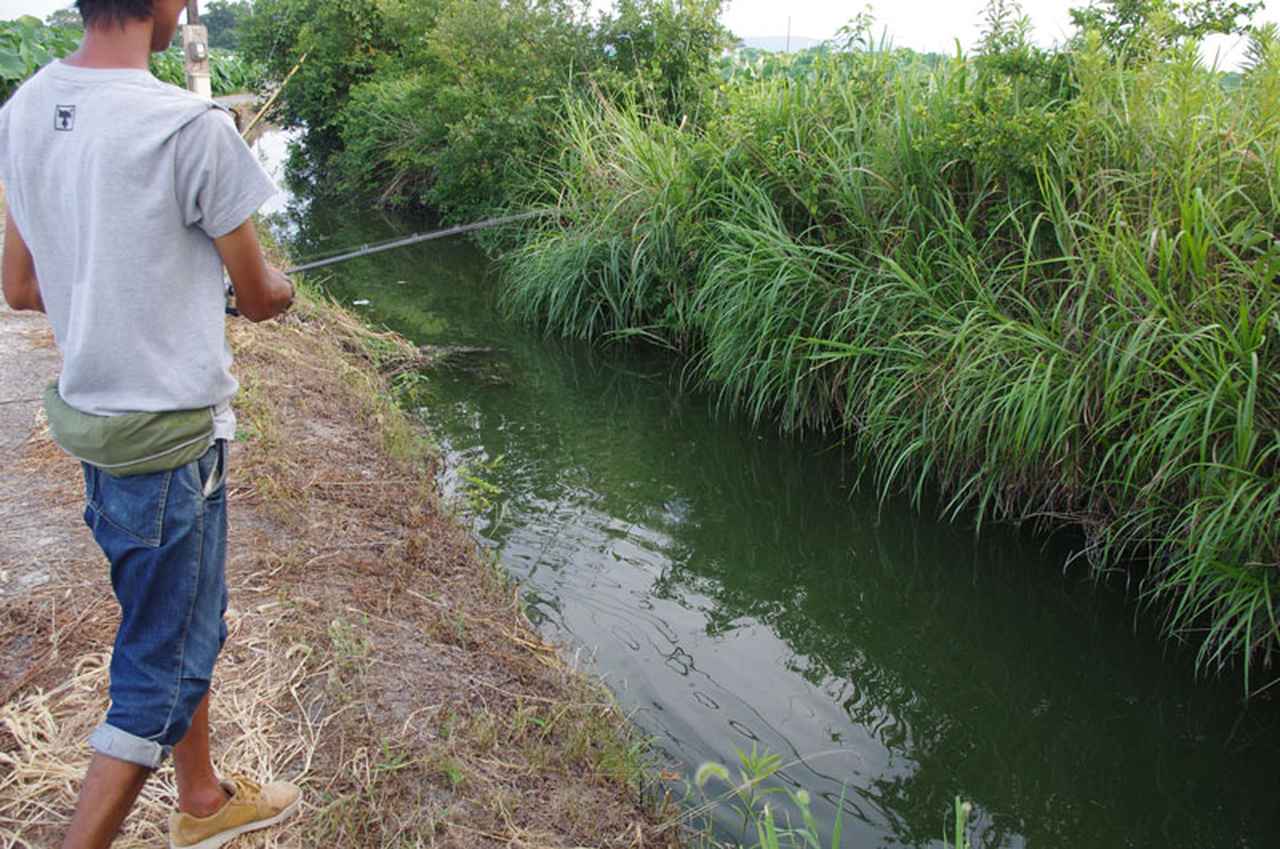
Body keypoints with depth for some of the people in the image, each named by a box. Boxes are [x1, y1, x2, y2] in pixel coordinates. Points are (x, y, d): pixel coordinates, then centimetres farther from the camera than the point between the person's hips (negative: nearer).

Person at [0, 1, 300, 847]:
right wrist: (282, 289, 15)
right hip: (171, 435, -8)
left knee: (185, 626, 24)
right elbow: (260, 297, -8)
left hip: (94, 420, 8)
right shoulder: (190, 126, -21)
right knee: (163, 668, 7)